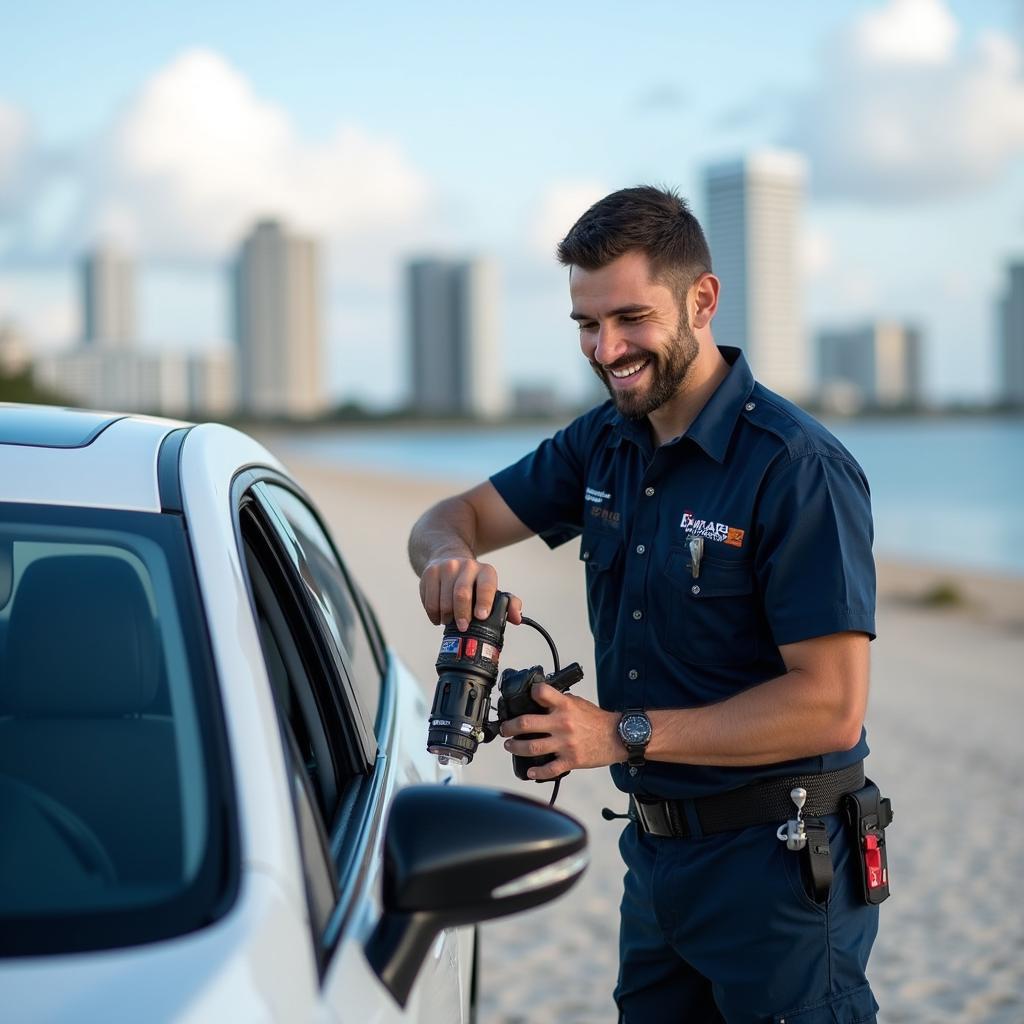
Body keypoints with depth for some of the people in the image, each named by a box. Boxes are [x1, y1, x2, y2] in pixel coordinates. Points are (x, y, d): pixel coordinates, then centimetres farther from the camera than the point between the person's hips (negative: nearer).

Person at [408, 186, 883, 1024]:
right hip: (656, 852, 7)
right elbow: (453, 517, 10)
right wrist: (452, 557, -16)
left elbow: (831, 708, -23)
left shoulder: (798, 468, -19)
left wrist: (625, 734, -24)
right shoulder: (605, 442, 5)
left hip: (776, 864, -7)